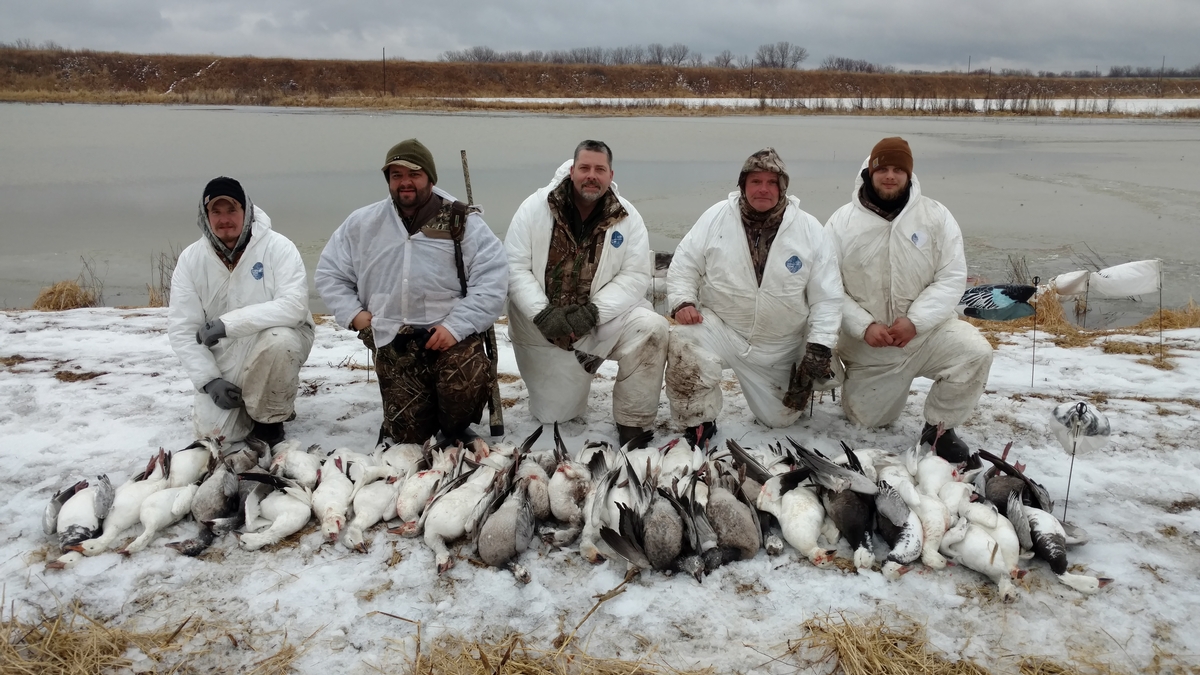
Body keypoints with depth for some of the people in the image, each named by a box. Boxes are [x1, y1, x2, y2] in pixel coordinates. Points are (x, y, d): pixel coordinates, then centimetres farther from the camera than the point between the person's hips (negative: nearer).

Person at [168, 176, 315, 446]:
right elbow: (181, 328, -7)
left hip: (278, 341, -2)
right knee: (213, 431, -11)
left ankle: (270, 418, -9)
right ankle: (245, 404, 26)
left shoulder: (277, 247, -16)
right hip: (225, 357, 3)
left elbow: (294, 306, -29)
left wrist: (230, 322, -33)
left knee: (277, 340, -37)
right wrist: (209, 379, -17)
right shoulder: (190, 258, -6)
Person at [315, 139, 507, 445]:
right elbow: (329, 274, 18)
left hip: (451, 334, -2)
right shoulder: (362, 224, 8)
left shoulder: (463, 222, -1)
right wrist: (354, 313, 2)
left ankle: (455, 429, 4)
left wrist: (456, 326, -19)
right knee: (409, 436, -5)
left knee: (466, 386, -32)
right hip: (393, 341, 2)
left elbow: (492, 280, -9)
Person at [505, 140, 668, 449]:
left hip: (604, 316, 1)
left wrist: (593, 312, -23)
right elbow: (515, 267, -9)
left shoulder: (626, 217, -5)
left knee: (651, 329, -28)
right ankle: (558, 379, 42)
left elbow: (635, 275, -9)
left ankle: (632, 424, -11)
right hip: (542, 325, 0)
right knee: (554, 414, 3)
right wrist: (542, 313, -23)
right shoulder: (535, 208, -7)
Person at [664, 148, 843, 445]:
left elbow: (826, 297, -5)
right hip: (719, 327, -1)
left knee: (780, 418, 8)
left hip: (778, 347, 1)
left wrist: (819, 347, -14)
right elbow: (684, 265, 0)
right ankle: (698, 425, -10)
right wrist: (683, 302, -19)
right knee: (684, 343, -33)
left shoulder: (810, 230, -6)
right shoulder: (716, 217, -7)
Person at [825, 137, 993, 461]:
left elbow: (952, 278, -9)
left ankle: (939, 428, -5)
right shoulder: (842, 221, -7)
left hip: (926, 331, 0)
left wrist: (915, 321, -22)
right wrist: (864, 326, -21)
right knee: (867, 420, 9)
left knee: (975, 352, -28)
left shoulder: (936, 216, -6)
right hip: (867, 344, 0)